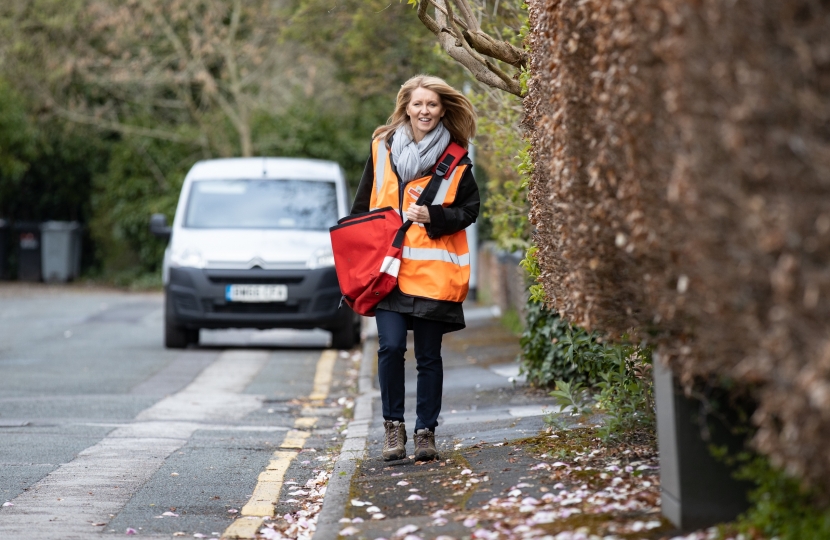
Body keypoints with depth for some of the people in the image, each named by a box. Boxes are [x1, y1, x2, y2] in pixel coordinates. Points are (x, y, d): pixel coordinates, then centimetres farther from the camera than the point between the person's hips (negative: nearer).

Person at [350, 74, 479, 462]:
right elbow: (362, 205, 14)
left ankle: (426, 431, 15)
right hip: (387, 265, 0)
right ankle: (393, 426, 4)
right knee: (391, 346, -12)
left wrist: (435, 217, -12)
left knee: (429, 356, 4)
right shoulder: (383, 147, 9)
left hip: (433, 269, 0)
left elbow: (470, 209, 7)